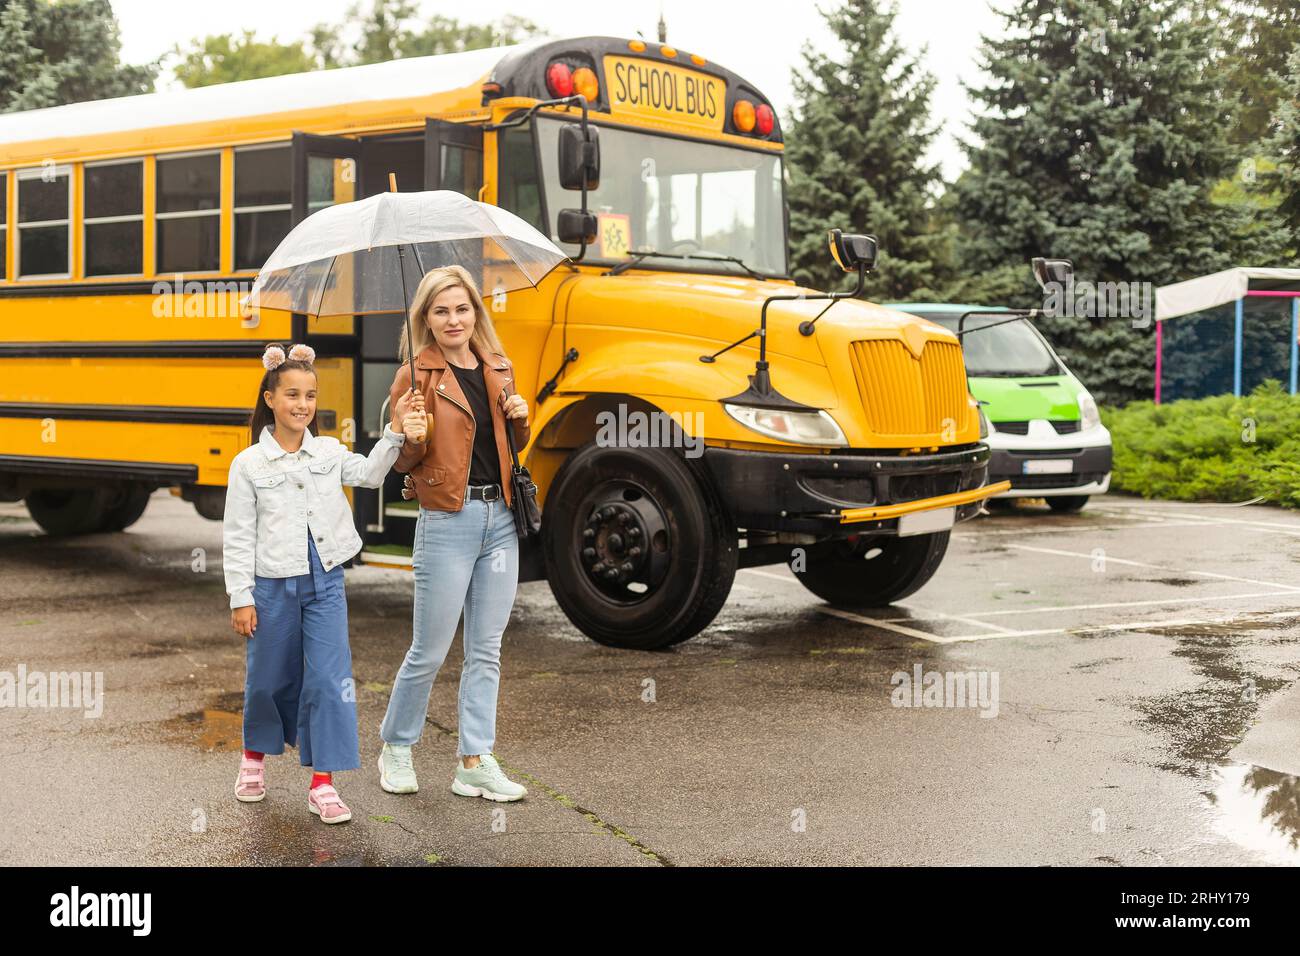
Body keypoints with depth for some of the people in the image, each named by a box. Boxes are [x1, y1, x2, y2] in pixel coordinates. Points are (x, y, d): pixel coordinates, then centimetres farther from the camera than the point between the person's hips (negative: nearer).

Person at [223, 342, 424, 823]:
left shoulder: (329, 452, 4)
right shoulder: (249, 464, -5)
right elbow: (238, 537, -4)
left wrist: (395, 432, -12)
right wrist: (240, 598, -6)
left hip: (325, 584, 2)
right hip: (272, 587, -2)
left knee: (330, 681, -6)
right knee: (268, 680, 13)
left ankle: (323, 784, 1)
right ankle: (255, 757, 40)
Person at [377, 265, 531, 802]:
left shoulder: (497, 370, 10)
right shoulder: (417, 375, -6)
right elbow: (403, 462, -4)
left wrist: (521, 419, 0)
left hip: (501, 520, 5)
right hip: (447, 521, -5)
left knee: (486, 650, 8)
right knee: (430, 651, 3)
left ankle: (474, 763, 15)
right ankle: (395, 749, 24)